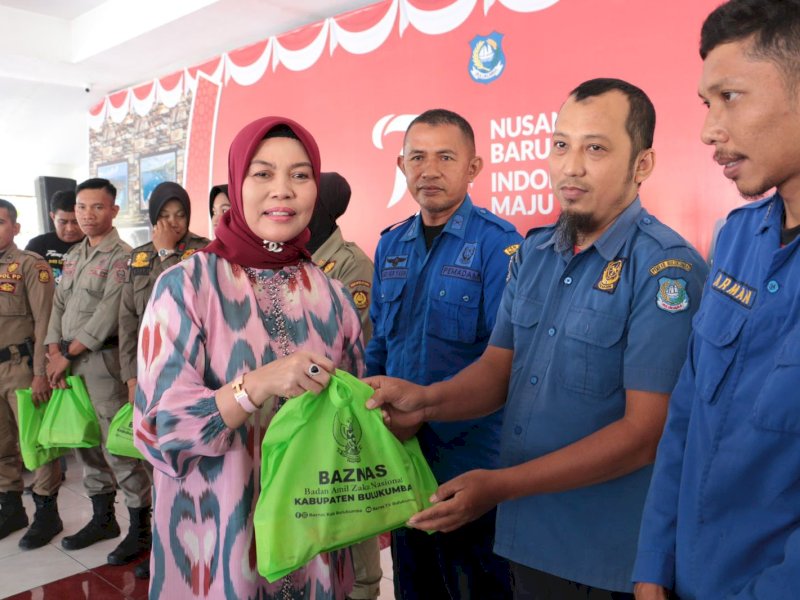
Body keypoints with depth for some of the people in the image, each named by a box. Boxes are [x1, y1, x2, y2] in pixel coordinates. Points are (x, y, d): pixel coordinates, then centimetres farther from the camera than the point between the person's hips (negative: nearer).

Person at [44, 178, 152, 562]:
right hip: (69, 363, 8)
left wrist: (69, 353, -12)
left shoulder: (122, 256, -9)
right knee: (87, 445, 15)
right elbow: (59, 305, 12)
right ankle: (102, 518, 29)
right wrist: (54, 353, -1)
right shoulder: (73, 256, 15)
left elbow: (110, 315, -16)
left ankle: (140, 526, 9)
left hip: (103, 362, -8)